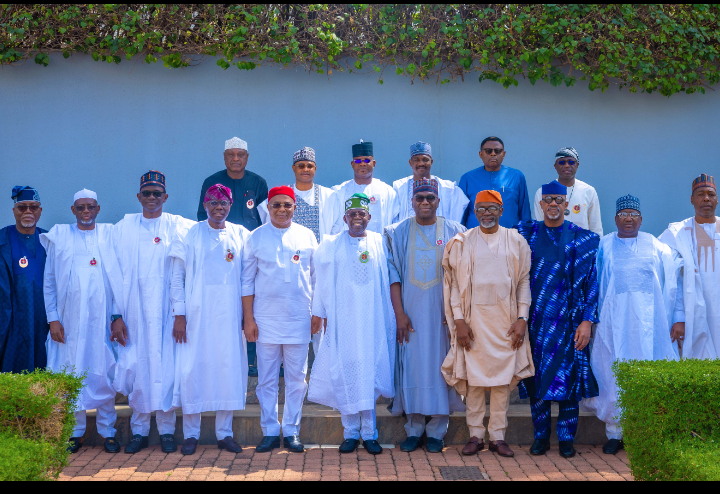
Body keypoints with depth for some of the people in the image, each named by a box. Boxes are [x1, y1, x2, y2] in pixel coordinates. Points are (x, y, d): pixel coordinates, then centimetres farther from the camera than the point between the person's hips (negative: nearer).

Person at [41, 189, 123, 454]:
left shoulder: (109, 236, 7)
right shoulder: (58, 237, 9)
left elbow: (119, 279, 6)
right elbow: (49, 282, 8)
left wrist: (117, 316, -2)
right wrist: (53, 319, 0)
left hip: (102, 318, 0)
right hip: (69, 320, 1)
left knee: (104, 375, 0)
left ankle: (107, 431, 10)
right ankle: (74, 432, 13)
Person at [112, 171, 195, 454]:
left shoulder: (181, 227, 4)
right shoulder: (123, 228, 8)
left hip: (167, 312, -1)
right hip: (134, 312, 1)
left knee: (166, 367, -2)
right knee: (136, 368, 2)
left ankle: (166, 430, 10)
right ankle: (139, 430, 14)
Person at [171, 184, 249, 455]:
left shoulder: (240, 235, 8)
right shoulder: (190, 235, 1)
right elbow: (177, 277, -1)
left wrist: (248, 315, 3)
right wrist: (179, 315, -7)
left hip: (230, 313, 2)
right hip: (197, 313, -2)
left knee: (229, 368, 3)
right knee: (193, 367, -1)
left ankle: (224, 433, 14)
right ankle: (191, 434, 10)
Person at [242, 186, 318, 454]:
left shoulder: (307, 236, 6)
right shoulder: (256, 238, 3)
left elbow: (316, 277, 11)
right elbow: (247, 281, 4)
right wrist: (248, 319, -1)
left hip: (299, 319, 1)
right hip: (266, 318, 0)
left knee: (296, 379, 5)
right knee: (266, 379, 4)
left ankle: (292, 431, 15)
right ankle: (270, 432, 14)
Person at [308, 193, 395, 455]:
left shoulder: (380, 243, 7)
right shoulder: (331, 245, 8)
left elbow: (388, 281, 8)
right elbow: (323, 281, 8)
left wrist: (391, 319, 4)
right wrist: (320, 313, 3)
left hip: (371, 318, 0)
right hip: (342, 318, 0)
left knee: (369, 372, -1)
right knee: (345, 373, 0)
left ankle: (369, 433, 5)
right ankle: (350, 432, 7)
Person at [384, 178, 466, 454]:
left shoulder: (454, 232, 4)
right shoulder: (398, 233, 5)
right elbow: (393, 275, 2)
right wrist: (399, 313, -6)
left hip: (442, 314, 0)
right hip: (410, 313, 1)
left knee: (440, 365, 1)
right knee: (412, 365, 2)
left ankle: (436, 431, 10)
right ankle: (414, 429, 12)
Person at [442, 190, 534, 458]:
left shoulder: (516, 242, 7)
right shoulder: (461, 243, 5)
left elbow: (524, 281, 7)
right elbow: (454, 283, 3)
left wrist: (522, 318, -2)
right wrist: (459, 320, -5)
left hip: (505, 320, 1)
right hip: (473, 319, 0)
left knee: (502, 376, 2)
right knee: (474, 376, 1)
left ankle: (498, 436, 11)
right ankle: (476, 435, 10)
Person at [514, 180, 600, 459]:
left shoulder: (583, 239, 3)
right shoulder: (526, 234, 8)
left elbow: (591, 281, 0)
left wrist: (587, 320, -8)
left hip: (568, 320, -2)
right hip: (534, 319, 2)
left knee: (567, 377, -1)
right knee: (536, 378, 4)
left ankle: (566, 437, 10)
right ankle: (541, 436, 14)